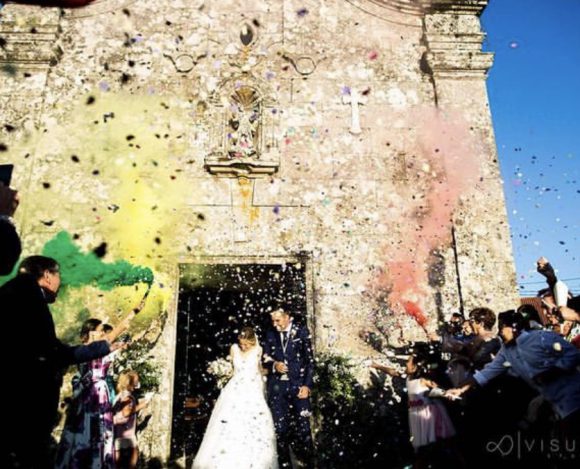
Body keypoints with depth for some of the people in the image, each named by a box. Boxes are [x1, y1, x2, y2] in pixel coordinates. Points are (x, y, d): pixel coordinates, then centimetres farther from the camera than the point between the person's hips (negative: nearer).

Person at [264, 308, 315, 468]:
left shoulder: (302, 331, -1)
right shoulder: (270, 334, 7)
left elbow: (310, 360, -1)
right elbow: (266, 359, 13)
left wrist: (307, 385, -8)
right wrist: (274, 365, -9)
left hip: (298, 385, -2)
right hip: (277, 386, 3)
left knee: (303, 427, -2)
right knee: (280, 428, 6)